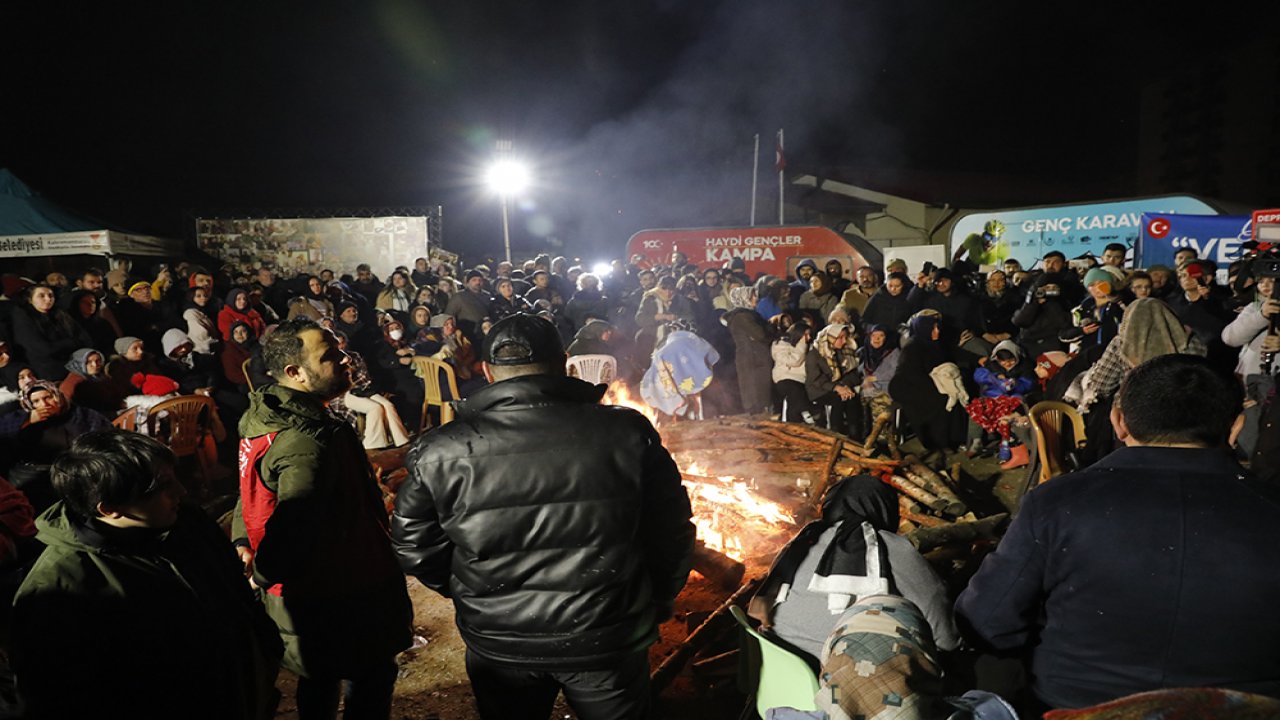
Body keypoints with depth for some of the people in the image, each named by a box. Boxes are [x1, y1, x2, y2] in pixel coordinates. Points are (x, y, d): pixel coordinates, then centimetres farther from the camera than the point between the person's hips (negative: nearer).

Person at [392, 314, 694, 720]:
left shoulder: (442, 454, -15)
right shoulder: (627, 434, -15)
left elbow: (415, 547, -4)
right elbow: (671, 532, -7)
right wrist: (656, 604, 11)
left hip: (498, 642, 1)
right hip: (609, 639, 0)